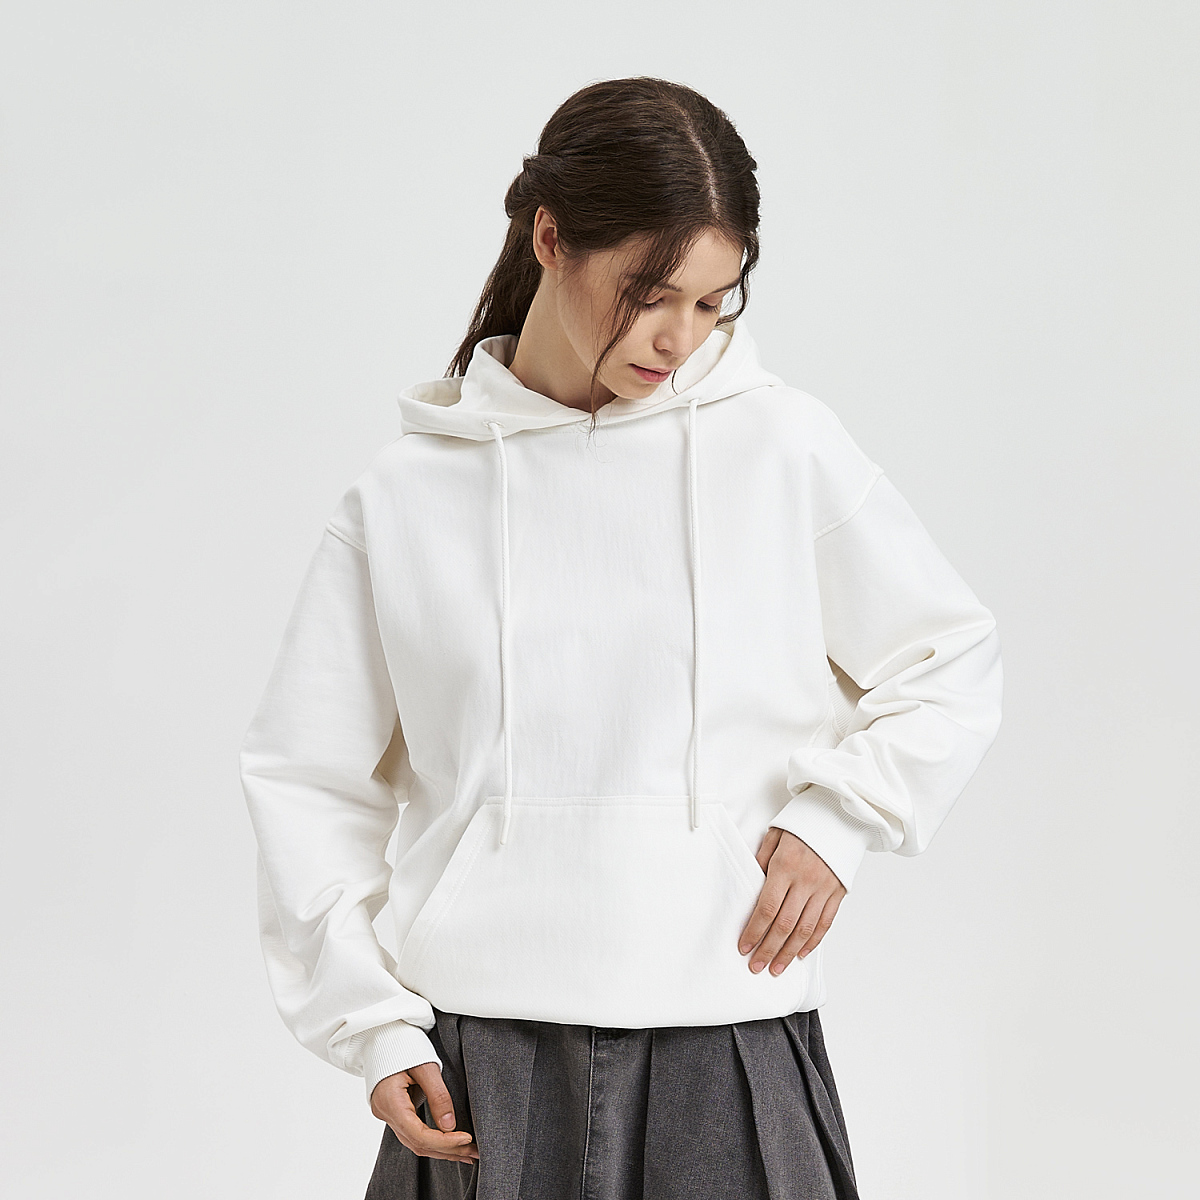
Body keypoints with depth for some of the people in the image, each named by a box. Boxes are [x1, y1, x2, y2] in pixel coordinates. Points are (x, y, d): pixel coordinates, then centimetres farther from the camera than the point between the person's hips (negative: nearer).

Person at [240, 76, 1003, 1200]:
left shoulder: (785, 448, 1)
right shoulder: (404, 497, 2)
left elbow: (954, 658, 13)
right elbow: (306, 779, 7)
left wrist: (837, 818, -1)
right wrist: (373, 1026, -1)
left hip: (730, 1049, 0)